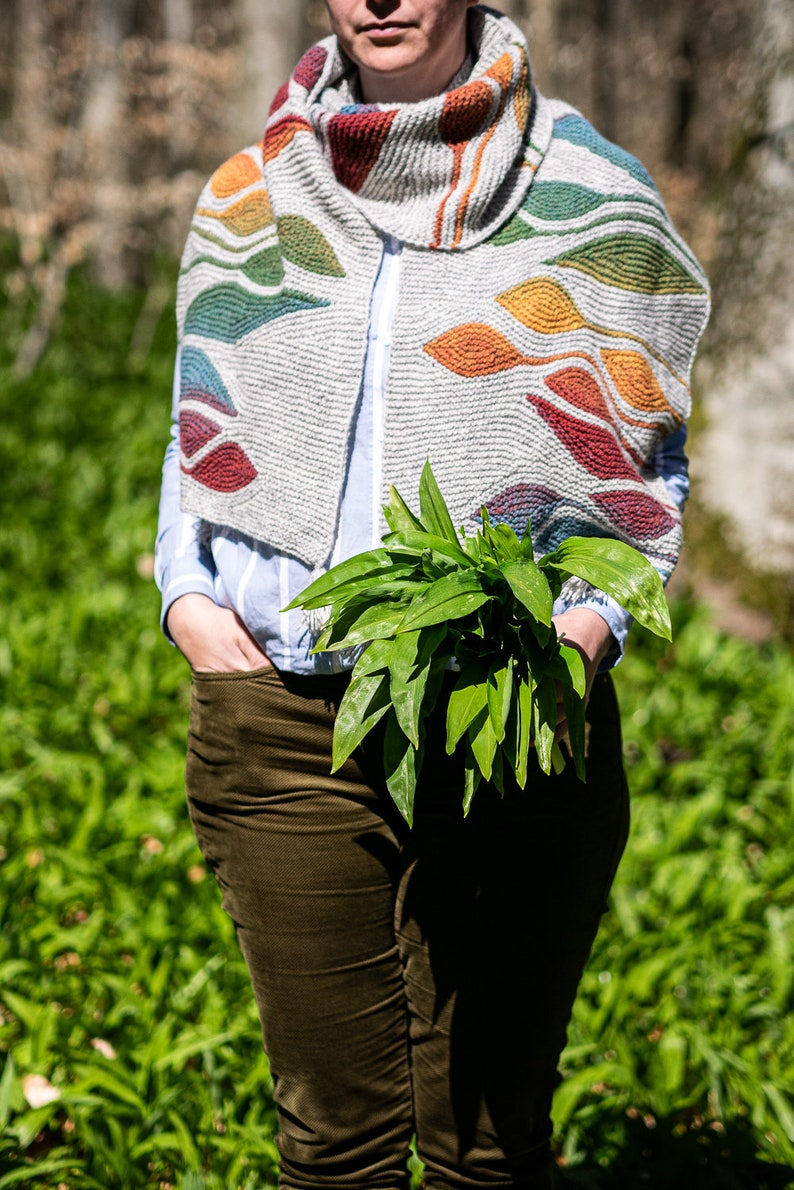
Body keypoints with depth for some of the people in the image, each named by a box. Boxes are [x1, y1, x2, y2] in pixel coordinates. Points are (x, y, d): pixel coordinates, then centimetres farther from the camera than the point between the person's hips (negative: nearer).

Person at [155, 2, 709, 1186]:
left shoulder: (589, 199, 5)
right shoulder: (248, 199, 12)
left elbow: (649, 457, 9)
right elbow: (200, 434, 19)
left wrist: (595, 613, -8)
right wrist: (186, 592, 1)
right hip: (285, 709, 2)